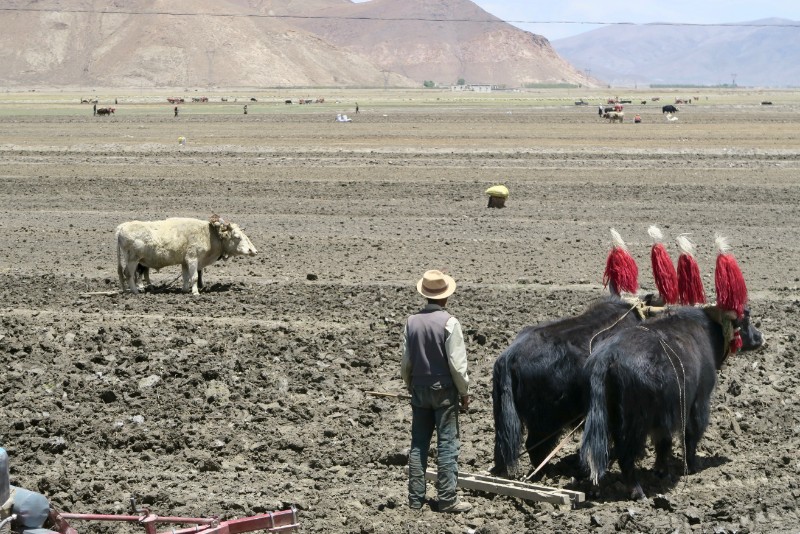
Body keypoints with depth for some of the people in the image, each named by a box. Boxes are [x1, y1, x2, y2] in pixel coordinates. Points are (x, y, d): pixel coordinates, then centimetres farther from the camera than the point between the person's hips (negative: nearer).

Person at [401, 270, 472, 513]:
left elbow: (406, 361, 5)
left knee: (418, 443, 10)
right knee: (447, 444, 0)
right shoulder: (449, 322, -14)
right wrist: (464, 392, -3)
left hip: (419, 390, 5)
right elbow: (457, 363, -14)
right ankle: (447, 499, 0)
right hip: (444, 391, -5)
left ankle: (415, 497, 13)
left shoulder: (412, 321, 0)